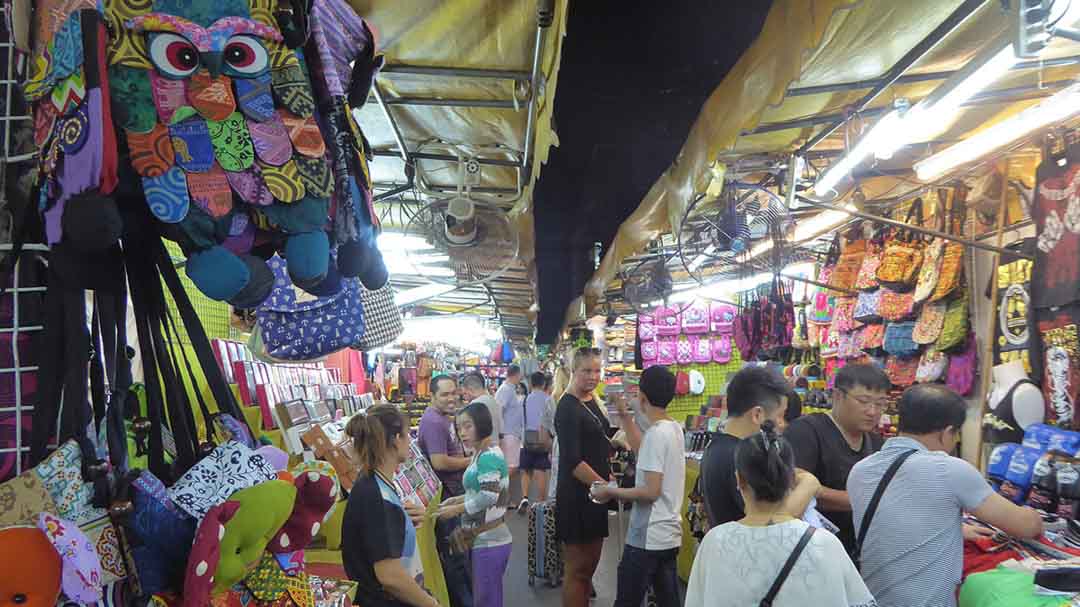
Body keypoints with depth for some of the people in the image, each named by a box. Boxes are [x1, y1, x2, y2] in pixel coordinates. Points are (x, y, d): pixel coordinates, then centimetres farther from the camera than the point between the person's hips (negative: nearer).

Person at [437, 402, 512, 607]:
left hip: (489, 541, -10)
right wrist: (457, 500, 7)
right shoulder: (481, 453, 12)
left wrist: (455, 510, -16)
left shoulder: (489, 455, -18)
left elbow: (488, 497, -25)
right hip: (485, 539, 10)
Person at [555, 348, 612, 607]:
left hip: (595, 493, 9)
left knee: (591, 562, 18)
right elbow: (573, 461, -22)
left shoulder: (591, 400, 10)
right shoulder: (568, 408, -17)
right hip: (577, 496, -9)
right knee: (578, 568, 0)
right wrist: (604, 486, -19)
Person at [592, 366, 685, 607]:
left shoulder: (656, 433, -21)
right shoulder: (674, 428, 6)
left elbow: (651, 492, -23)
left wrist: (610, 491, -13)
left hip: (648, 537, -9)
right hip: (668, 534, 9)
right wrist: (624, 416, 24)